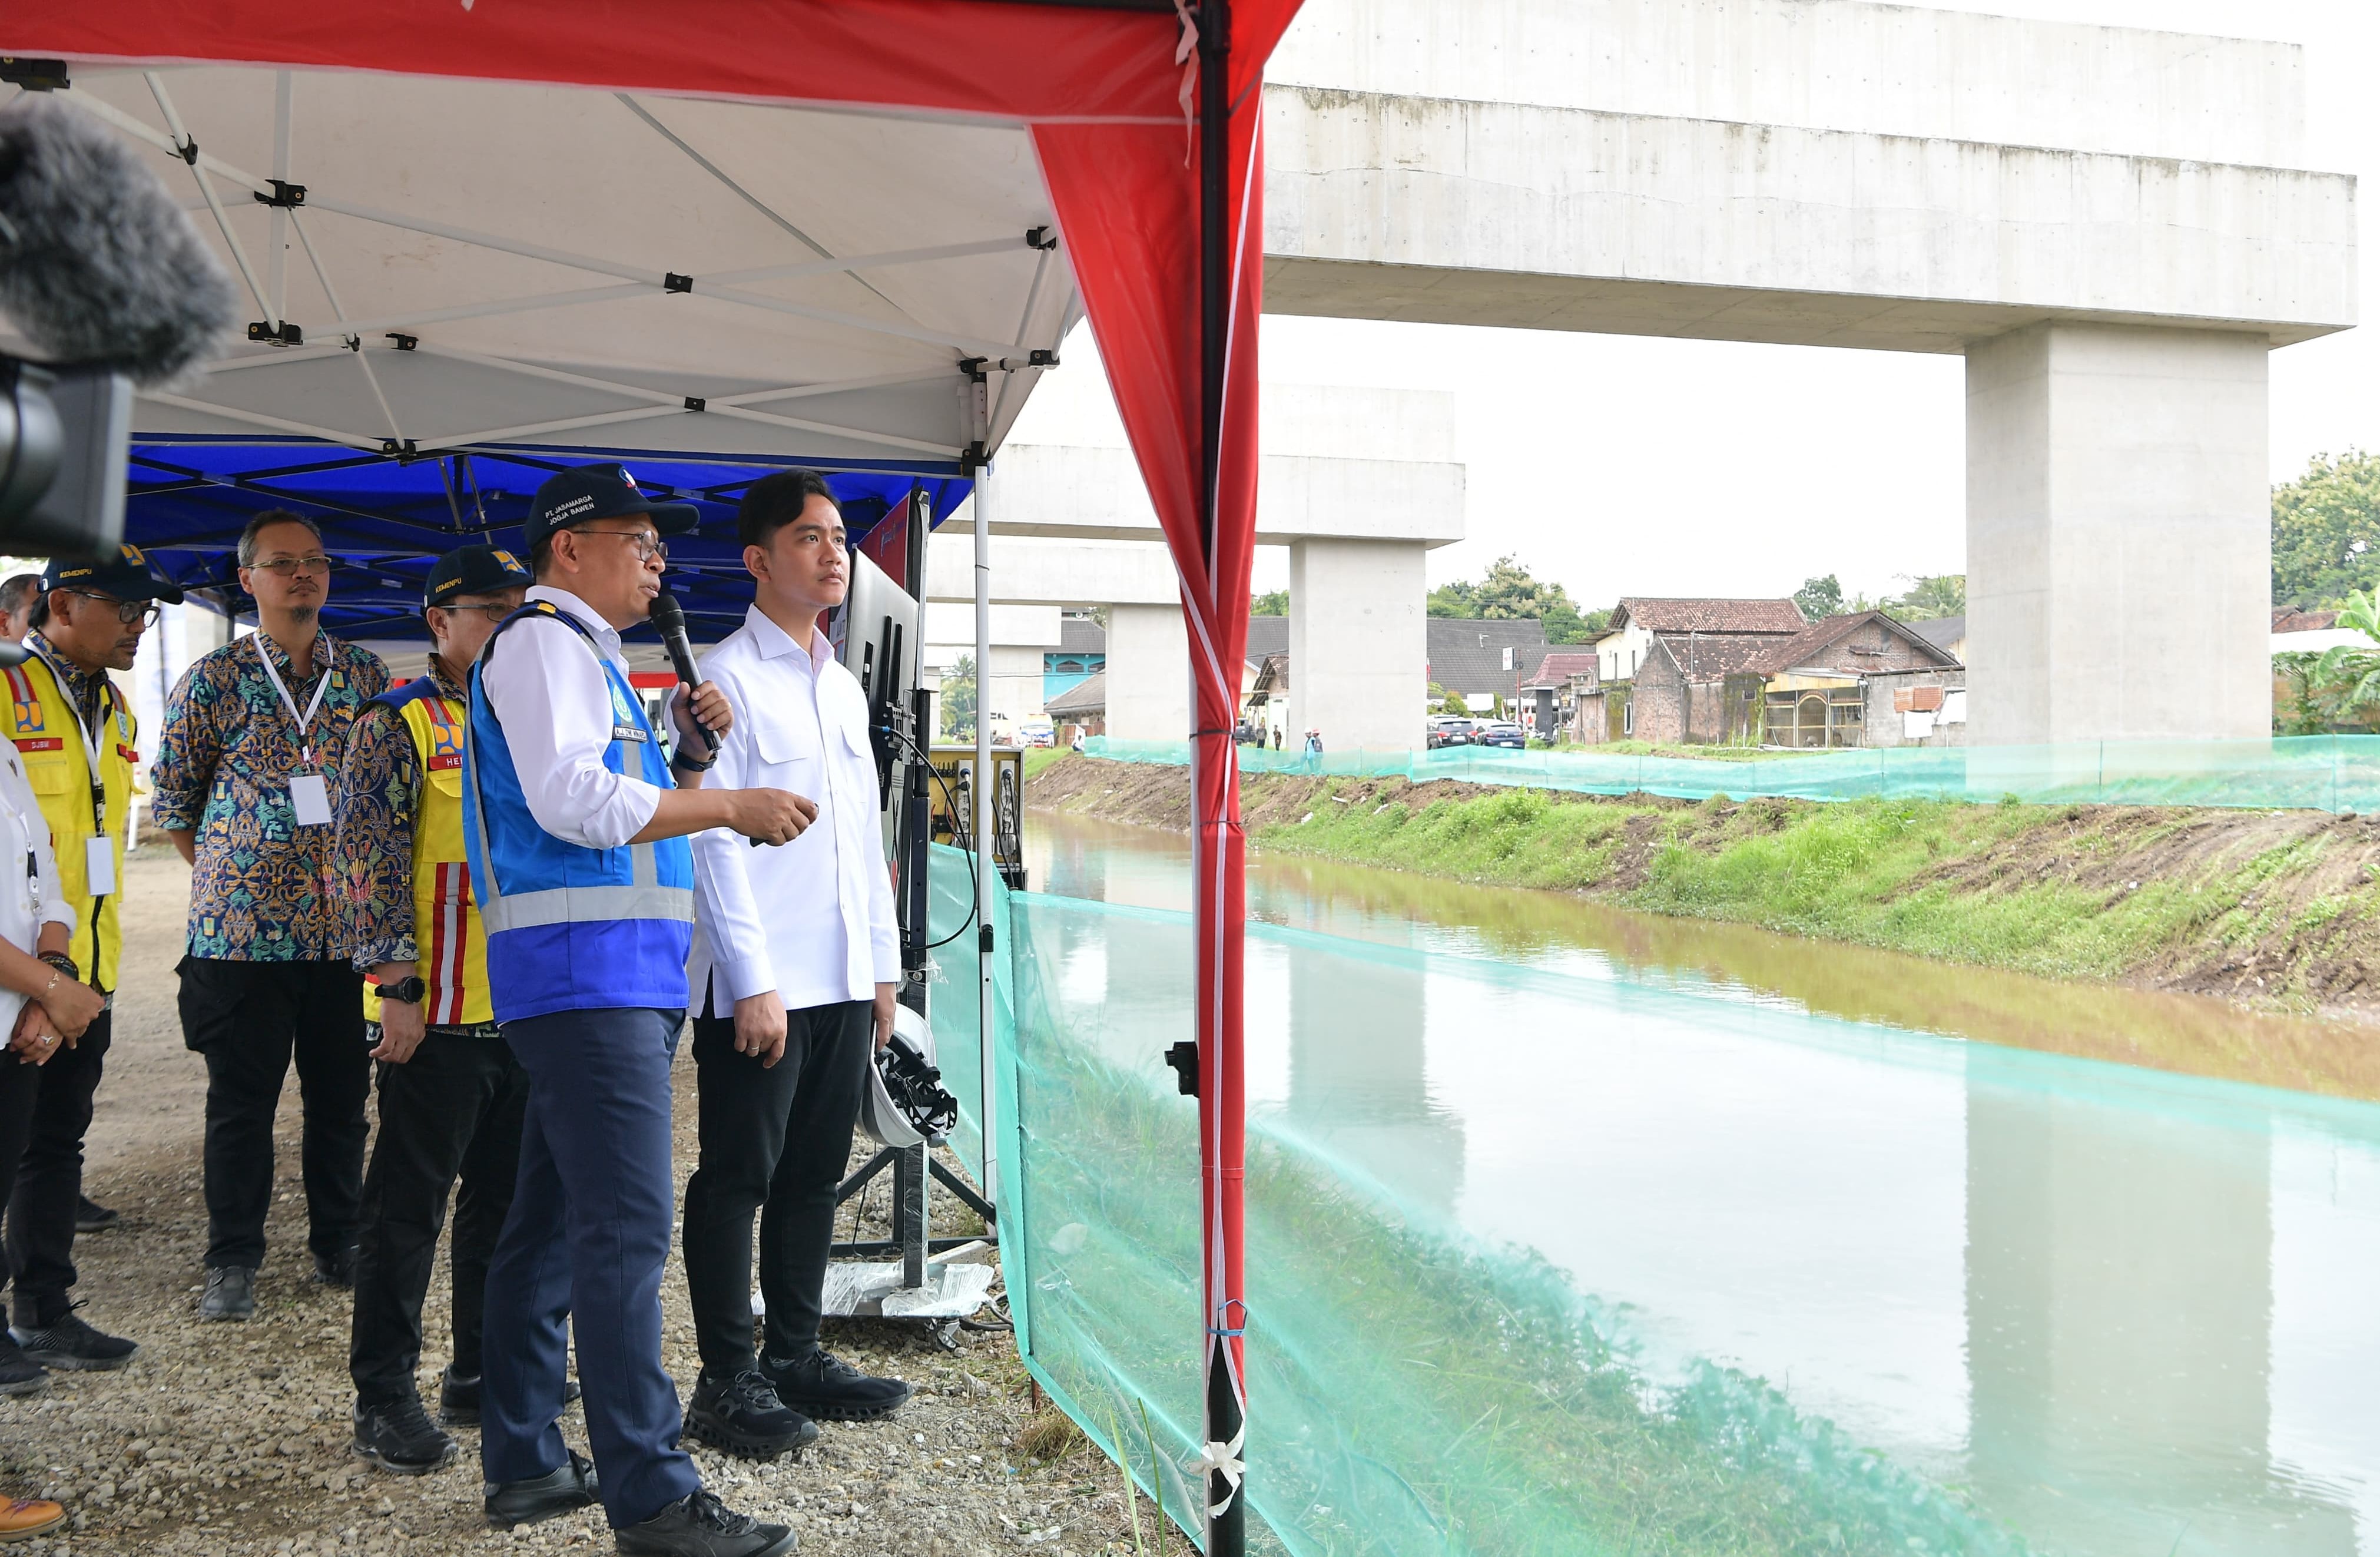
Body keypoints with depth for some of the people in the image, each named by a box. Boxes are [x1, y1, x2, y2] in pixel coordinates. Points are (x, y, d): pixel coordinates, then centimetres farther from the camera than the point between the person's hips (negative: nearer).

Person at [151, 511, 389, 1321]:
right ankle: (232, 1263, 18)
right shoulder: (214, 678, 1)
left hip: (346, 927, 2)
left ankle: (338, 1246, 24)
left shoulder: (366, 674, 7)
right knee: (241, 1102, 5)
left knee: (342, 1096, 9)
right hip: (242, 929, -2)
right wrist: (228, 875, 7)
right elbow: (173, 797, 8)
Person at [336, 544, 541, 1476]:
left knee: (508, 1198, 13)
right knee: (409, 1204, 0)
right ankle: (384, 1398, 9)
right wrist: (397, 986, -17)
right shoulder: (398, 723, -4)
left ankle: (483, 1373, 25)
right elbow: (371, 858, -11)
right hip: (438, 1013, -7)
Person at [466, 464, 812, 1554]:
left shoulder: (590, 656, 25)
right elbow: (571, 799, -20)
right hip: (586, 971, -11)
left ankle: (523, 1463, 21)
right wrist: (735, 805, -15)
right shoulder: (545, 640, -6)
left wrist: (690, 758, 12)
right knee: (626, 1229, -12)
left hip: (621, 973, 11)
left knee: (552, 1223, 13)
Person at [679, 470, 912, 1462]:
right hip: (760, 984, -7)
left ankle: (795, 1357, 23)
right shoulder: (727, 679, -6)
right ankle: (728, 1383, 8)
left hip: (845, 978, 7)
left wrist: (884, 964, 15)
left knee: (814, 1175, 13)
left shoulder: (843, 686, 17)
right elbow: (714, 840, -11)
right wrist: (752, 981, -15)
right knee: (737, 1180, 0)